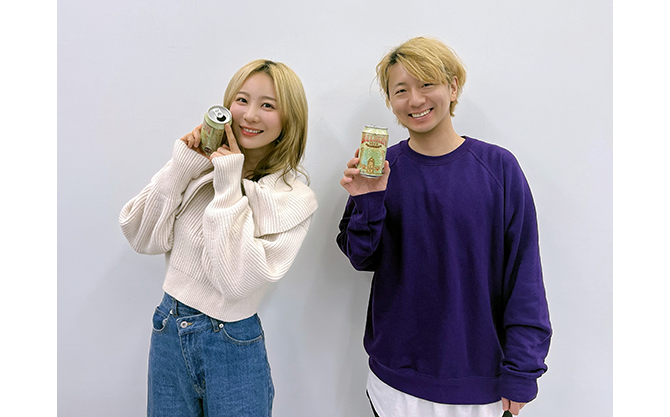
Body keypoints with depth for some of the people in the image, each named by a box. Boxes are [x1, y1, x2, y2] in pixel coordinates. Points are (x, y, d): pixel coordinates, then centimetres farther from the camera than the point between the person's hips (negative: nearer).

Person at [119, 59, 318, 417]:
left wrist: (229, 187, -20)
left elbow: (239, 279, -22)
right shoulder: (201, 165, -2)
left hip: (233, 344, -3)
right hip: (168, 332, 4)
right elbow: (142, 238, -5)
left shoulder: (294, 198, -13)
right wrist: (180, 168, -14)